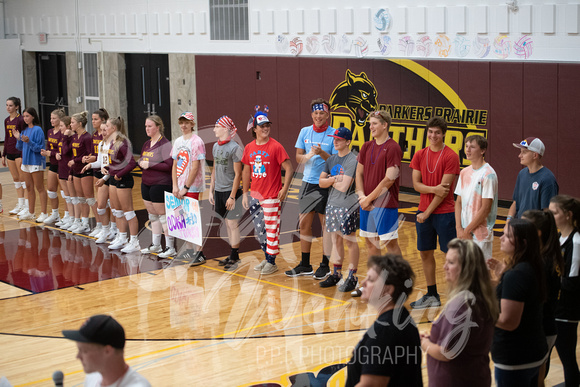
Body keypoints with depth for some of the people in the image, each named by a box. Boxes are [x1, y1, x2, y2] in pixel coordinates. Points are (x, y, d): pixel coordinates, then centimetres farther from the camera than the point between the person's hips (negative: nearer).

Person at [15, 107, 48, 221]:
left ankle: (43, 213, 1)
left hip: (36, 162, -8)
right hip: (26, 161, 8)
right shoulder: (24, 130, 11)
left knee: (39, 188, -3)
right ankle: (30, 213, 23)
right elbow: (20, 148, 14)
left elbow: (39, 148, -16)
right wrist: (18, 139, -3)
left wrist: (29, 141, -28)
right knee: (29, 188, 14)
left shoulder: (38, 130, -12)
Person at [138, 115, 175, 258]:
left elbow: (169, 165, -21)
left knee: (163, 215, -3)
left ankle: (170, 247, 4)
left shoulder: (164, 144, -13)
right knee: (152, 215, 15)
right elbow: (141, 160, 23)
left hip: (160, 184, -8)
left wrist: (150, 164, -19)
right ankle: (155, 245, 25)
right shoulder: (146, 144, 12)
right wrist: (141, 163, 0)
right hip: (146, 183, 8)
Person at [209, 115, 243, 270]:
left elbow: (238, 174, -12)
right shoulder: (216, 146, 9)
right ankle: (232, 255, 20)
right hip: (218, 191, 7)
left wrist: (232, 196, -15)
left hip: (230, 191, -7)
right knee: (226, 224, 12)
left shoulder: (234, 148, -12)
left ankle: (234, 258, 5)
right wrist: (211, 190, 15)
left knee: (232, 224, -3)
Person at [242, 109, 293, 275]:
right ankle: (267, 258, 27)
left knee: (271, 228, -2)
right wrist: (245, 193, 13)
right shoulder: (249, 148, 7)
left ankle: (272, 262, 8)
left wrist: (284, 189, -15)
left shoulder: (276, 146, -9)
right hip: (255, 197, 6)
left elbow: (289, 168, -9)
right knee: (259, 229, 13)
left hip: (272, 196, -6)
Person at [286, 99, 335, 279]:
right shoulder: (305, 132, 7)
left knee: (326, 223, 1)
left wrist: (321, 153, -24)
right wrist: (309, 155, -13)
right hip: (308, 182, 5)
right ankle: (305, 265, 20)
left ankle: (325, 265, 11)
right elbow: (298, 157, 8)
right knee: (304, 223, 9)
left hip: (325, 184, -5)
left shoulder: (334, 134, -5)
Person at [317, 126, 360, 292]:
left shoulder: (352, 160, -14)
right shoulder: (331, 159, 10)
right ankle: (336, 274, 23)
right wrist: (334, 179, -10)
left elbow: (344, 187, -21)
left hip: (347, 206, -7)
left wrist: (331, 180, -4)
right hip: (332, 204, 7)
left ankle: (352, 277, 8)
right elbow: (321, 182, 8)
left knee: (350, 241, 1)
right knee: (336, 239, 13)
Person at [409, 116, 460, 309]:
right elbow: (416, 184, 3)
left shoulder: (451, 156, -9)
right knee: (425, 253, 11)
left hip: (444, 213, -6)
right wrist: (434, 189, -16)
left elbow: (444, 189, -13)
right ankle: (432, 296, 22)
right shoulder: (420, 155, 7)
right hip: (423, 212, 6)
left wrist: (427, 213, -12)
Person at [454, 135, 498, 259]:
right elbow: (459, 202, 11)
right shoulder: (464, 172, 10)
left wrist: (467, 230, -11)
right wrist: (459, 229, -1)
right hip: (464, 233, 6)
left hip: (481, 235, -6)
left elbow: (486, 209, -14)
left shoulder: (488, 174, -11)